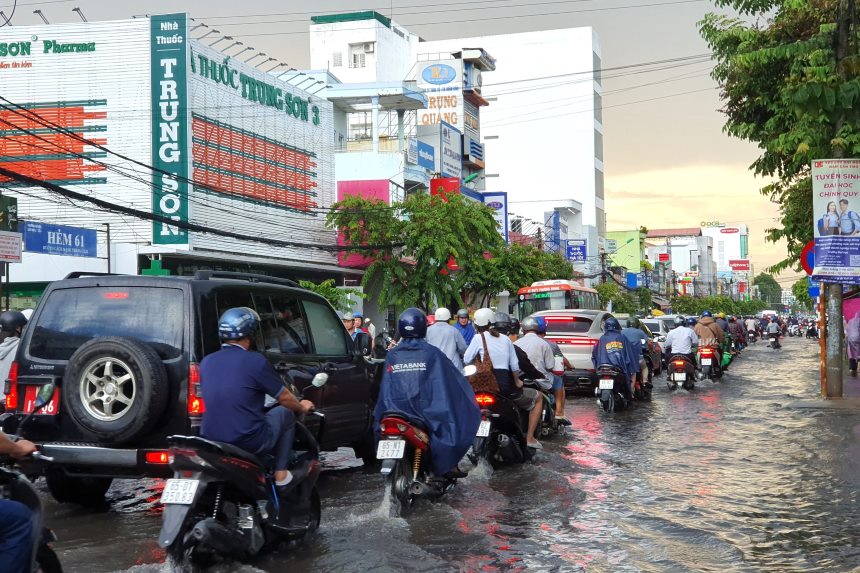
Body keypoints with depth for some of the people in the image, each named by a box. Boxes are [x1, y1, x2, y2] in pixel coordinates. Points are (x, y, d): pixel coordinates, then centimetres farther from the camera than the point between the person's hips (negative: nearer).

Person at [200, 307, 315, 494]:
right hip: (249, 442, -6)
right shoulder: (255, 360, -11)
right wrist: (301, 407, 23)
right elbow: (284, 398, 0)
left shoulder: (206, 362, 6)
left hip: (210, 442, 6)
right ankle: (281, 476, 16)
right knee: (285, 413, 18)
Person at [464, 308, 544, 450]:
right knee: (538, 398, 23)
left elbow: (466, 360, 2)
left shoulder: (479, 338, 0)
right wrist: (517, 381, 27)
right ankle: (530, 438, 13)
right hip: (506, 387, 1)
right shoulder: (505, 339, 10)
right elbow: (514, 365, 11)